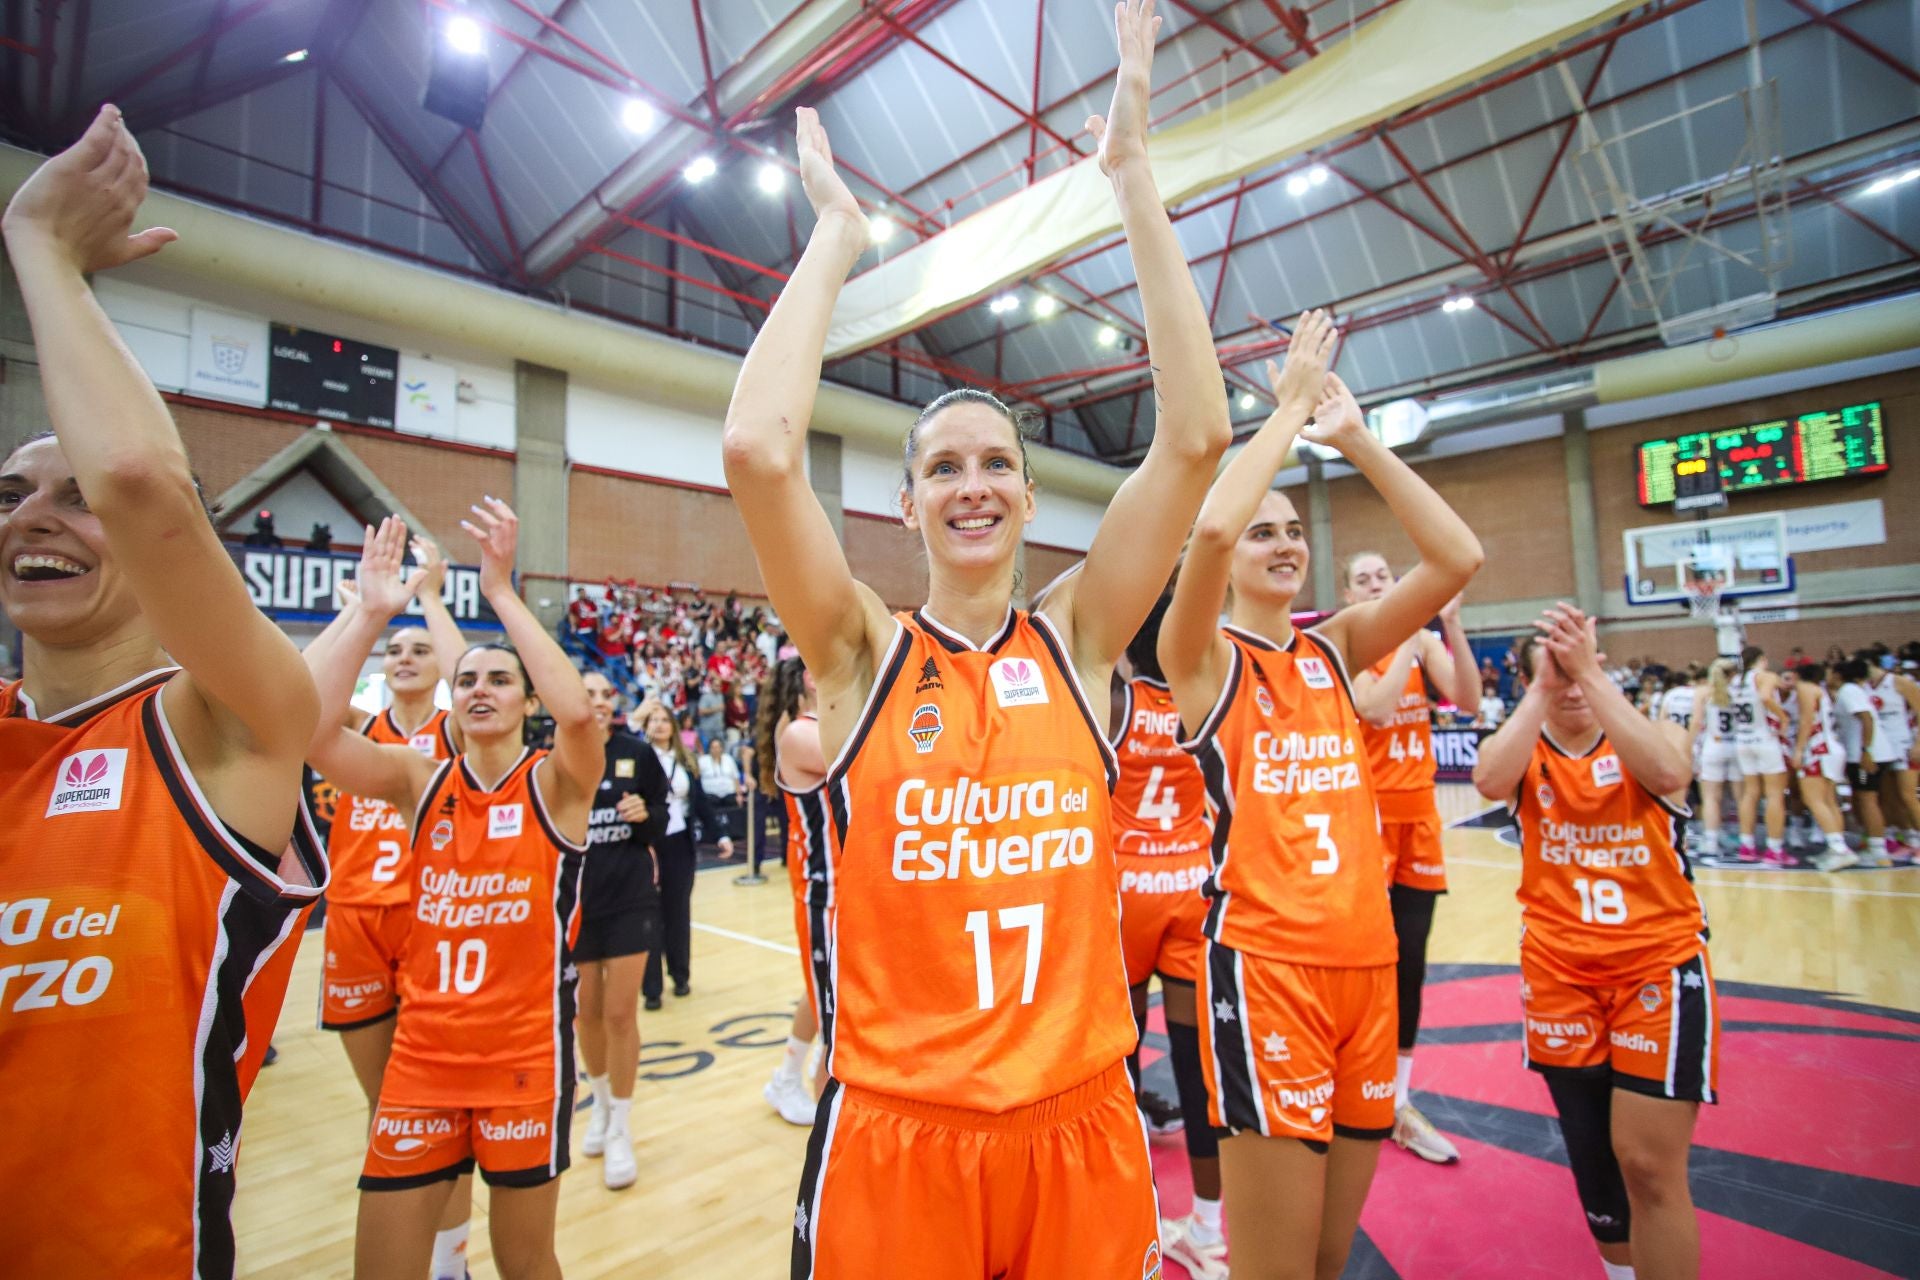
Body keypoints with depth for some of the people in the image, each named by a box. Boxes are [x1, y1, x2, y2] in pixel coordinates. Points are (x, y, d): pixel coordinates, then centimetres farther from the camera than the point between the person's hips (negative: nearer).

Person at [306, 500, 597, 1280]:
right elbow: (309, 733, -15)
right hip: (421, 1053, 3)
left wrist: (501, 591, -29)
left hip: (526, 1053, -2)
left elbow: (579, 713, -31)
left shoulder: (555, 784, -8)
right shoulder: (421, 781, 1)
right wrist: (371, 613, -19)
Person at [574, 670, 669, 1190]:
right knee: (586, 1013, 16)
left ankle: (620, 1129, 20)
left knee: (620, 1014, 2)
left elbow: (662, 818, 5)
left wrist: (645, 815, -16)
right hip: (574, 901, 1)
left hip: (630, 898, -1)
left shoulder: (638, 754, -3)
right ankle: (600, 1104, 41)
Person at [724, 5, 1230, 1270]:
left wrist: (1133, 169, -10)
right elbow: (760, 450, -22)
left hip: (1083, 1119, 2)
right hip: (893, 1130, -1)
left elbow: (1195, 438, -12)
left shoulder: (1077, 641, -3)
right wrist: (838, 235, -10)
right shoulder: (863, 651, -7)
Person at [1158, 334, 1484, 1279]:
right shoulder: (1203, 657, -3)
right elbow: (1211, 530, -23)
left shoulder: (1334, 649, 11)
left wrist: (1355, 438, -1)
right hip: (1262, 961, -5)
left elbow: (1457, 558, 2)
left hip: (1367, 955, 6)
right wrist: (1292, 406, -9)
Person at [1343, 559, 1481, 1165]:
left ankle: (1399, 1100, 24)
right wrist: (1412, 637, -18)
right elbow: (1376, 708, -22)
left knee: (1411, 961, 10)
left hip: (1418, 812, 4)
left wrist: (1450, 625, -16)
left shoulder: (1425, 640, 7)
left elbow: (1467, 701, -9)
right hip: (1368, 811, -4)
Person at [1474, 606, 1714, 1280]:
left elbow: (1667, 774, -24)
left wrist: (1591, 670, -24)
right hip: (1560, 972, 2)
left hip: (1660, 964, -1)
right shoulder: (1522, 752, 2)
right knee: (1593, 1159, 13)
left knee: (1650, 1167, -4)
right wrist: (1545, 683, -21)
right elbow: (1489, 780, -23)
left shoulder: (1657, 734, 2)